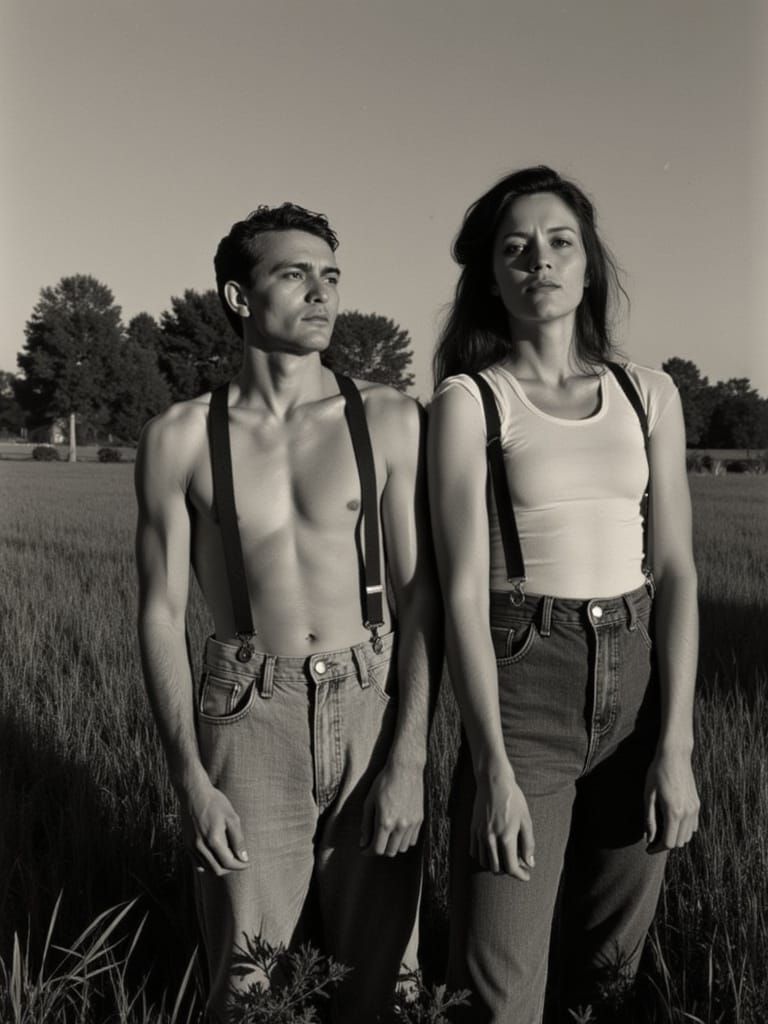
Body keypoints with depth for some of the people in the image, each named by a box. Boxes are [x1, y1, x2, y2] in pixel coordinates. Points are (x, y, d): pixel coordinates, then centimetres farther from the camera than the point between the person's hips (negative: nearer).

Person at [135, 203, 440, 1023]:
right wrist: (190, 779, -6)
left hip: (374, 708, 1)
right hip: (249, 717, 0)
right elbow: (160, 613, 0)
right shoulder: (180, 438, -1)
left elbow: (419, 595, -3)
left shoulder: (389, 421, -2)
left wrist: (410, 760, -8)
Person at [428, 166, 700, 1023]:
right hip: (522, 681, -3)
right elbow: (464, 590, -10)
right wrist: (493, 768, -16)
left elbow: (675, 570, 2)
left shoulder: (648, 395, 7)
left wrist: (676, 746, -6)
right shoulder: (467, 399, -4)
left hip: (639, 680, 4)